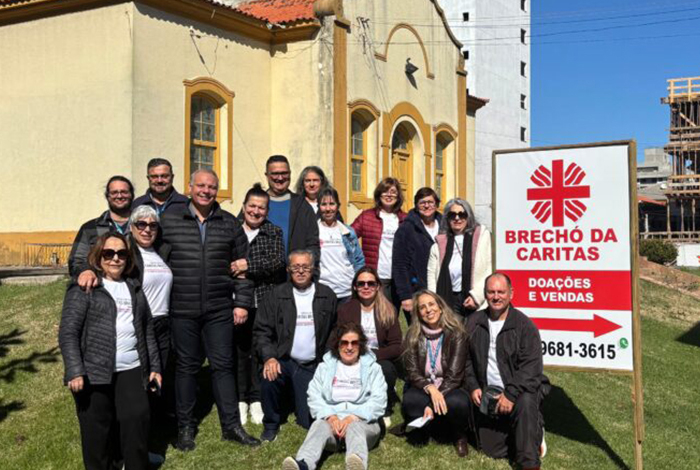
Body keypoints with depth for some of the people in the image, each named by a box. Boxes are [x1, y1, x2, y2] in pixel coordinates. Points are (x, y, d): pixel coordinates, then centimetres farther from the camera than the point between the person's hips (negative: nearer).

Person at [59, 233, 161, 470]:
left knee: (137, 420, -3)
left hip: (131, 371, 4)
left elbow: (147, 331, 20)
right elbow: (68, 332, -7)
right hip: (94, 372, -4)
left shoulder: (134, 288, 17)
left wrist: (154, 366, 16)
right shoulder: (83, 288, 0)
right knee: (96, 430, 4)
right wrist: (75, 371, -16)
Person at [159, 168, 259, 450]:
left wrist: (242, 303, 4)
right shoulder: (169, 221, 4)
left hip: (219, 310, 1)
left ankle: (231, 425, 15)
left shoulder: (230, 224, 8)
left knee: (223, 365, 5)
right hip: (182, 310, -1)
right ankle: (185, 427, 20)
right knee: (186, 366, 8)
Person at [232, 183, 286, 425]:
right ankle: (240, 399, 16)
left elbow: (279, 261, -6)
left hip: (265, 300, 0)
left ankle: (257, 399, 15)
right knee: (238, 349, 3)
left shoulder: (274, 232, 9)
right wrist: (234, 272, -11)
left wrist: (249, 265, -16)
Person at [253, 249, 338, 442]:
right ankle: (271, 424, -5)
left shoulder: (327, 296, 4)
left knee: (310, 420, -6)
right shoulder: (276, 295, 2)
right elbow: (261, 330, -2)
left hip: (312, 366, 1)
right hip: (283, 361, 0)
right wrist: (269, 358, -18)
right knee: (269, 378, -34)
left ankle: (297, 396, 30)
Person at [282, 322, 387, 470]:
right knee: (319, 425, -33)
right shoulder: (324, 367, 19)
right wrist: (330, 416, -14)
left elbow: (378, 401, 0)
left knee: (355, 427, -36)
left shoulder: (373, 368, 14)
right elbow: (314, 397, 5)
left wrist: (354, 417, -16)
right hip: (331, 420, 1)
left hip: (363, 422, -1)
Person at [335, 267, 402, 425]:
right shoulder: (345, 310, 7)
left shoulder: (389, 311, 5)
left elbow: (396, 347, -2)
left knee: (386, 368, -34)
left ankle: (385, 412, -7)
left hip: (381, 361, 0)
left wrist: (372, 354, -18)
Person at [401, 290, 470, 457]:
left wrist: (432, 404, -24)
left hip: (450, 388, -1)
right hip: (422, 388, 1)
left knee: (457, 402, -37)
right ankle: (420, 430, 1)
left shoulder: (456, 334, -8)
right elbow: (412, 373, -6)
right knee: (410, 401, -35)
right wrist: (430, 389, -28)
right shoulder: (412, 336, -2)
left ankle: (458, 436, -1)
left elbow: (454, 376, -14)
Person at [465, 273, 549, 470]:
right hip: (488, 393, 4)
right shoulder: (473, 323, 3)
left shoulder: (524, 325, -11)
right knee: (493, 451, 4)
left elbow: (530, 366, -17)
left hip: (520, 389, -4)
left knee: (525, 402, -39)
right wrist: (473, 386, -4)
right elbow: (467, 358, 9)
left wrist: (511, 395, -24)